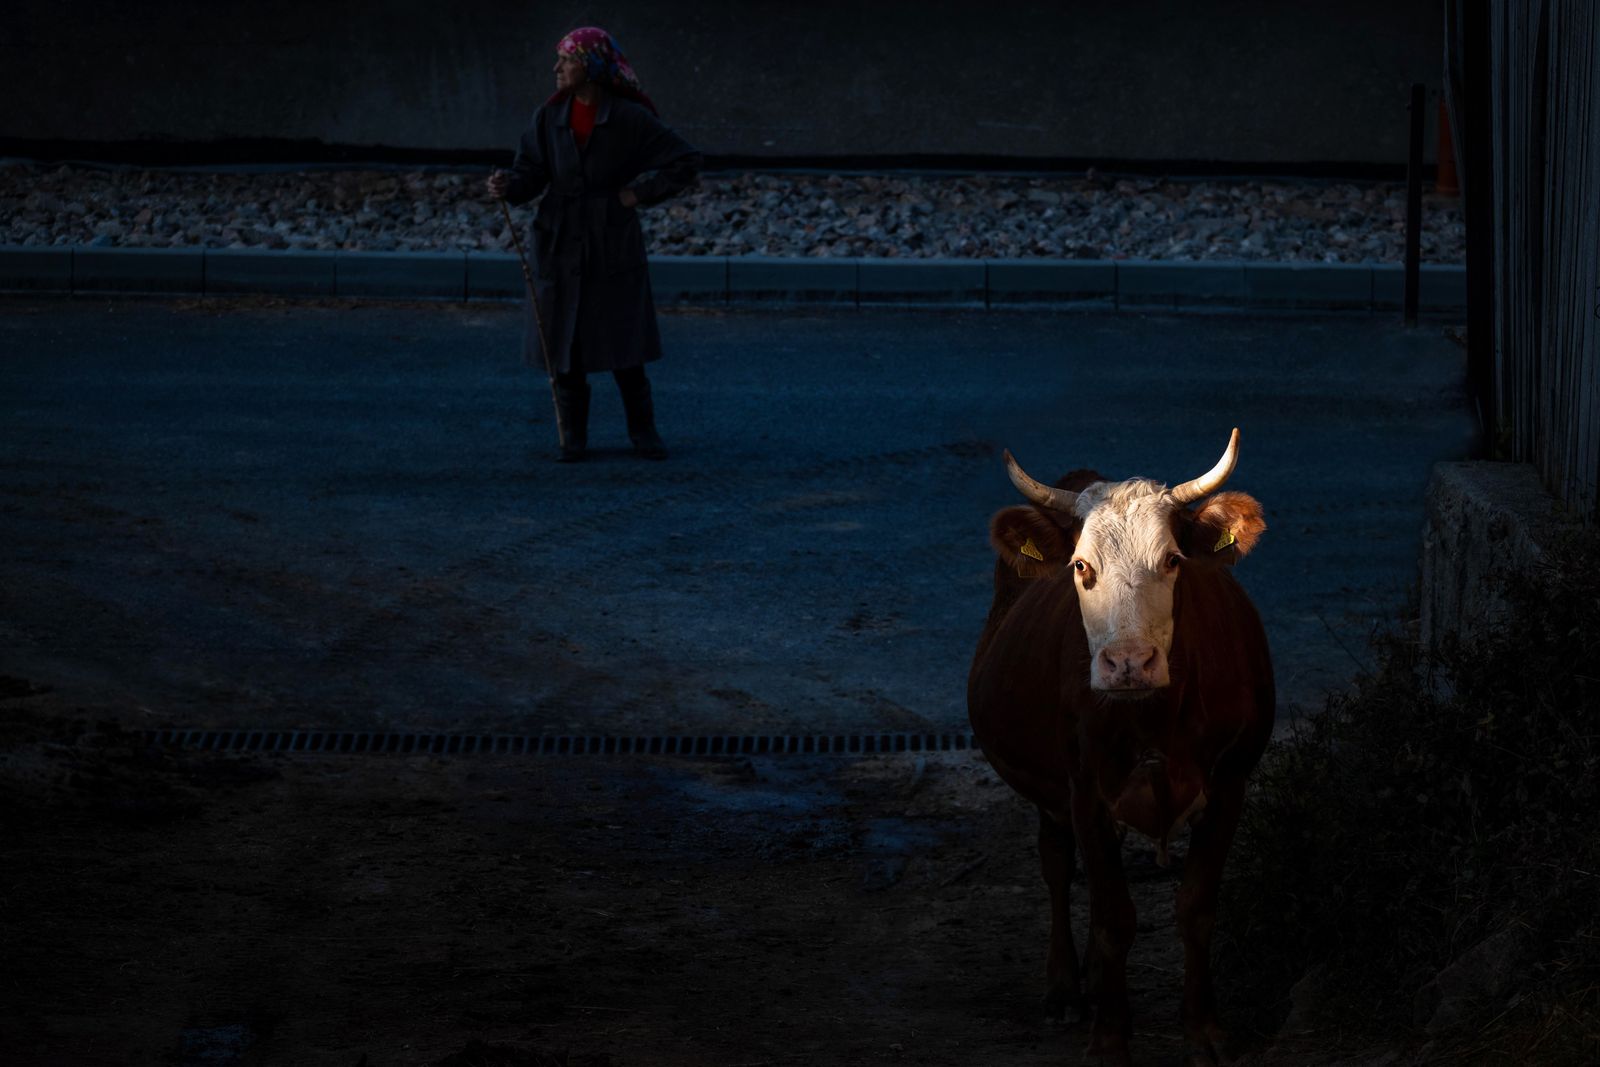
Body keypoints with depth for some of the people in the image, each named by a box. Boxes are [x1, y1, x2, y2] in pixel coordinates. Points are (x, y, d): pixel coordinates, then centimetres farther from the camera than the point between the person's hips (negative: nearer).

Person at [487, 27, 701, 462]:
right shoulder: (550, 118, 2)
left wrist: (640, 193, -10)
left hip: (613, 247, -3)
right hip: (561, 246, 3)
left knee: (624, 346, -2)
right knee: (563, 343, 2)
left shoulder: (630, 118, -7)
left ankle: (643, 431, 13)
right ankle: (572, 435, 13)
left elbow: (686, 161, -6)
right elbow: (530, 173, -2)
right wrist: (507, 185, -23)